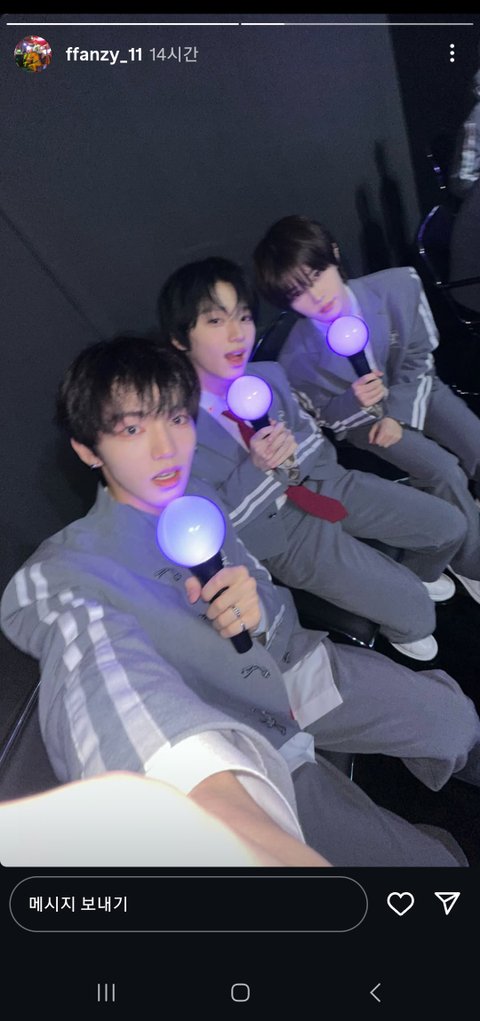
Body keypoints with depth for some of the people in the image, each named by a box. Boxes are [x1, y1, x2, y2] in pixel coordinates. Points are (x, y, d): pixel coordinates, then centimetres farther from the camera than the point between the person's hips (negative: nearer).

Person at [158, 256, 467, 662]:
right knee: (415, 614, -11)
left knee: (450, 525, 6)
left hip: (323, 482, 5)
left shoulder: (268, 374, -8)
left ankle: (417, 573, 40)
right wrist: (257, 468, -30)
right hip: (280, 532, -5)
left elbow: (312, 435, 5)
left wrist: (291, 456, -18)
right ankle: (404, 632, 27)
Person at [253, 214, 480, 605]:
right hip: (360, 418, -3)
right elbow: (324, 418, -10)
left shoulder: (400, 286, -25)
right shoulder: (298, 355, -28)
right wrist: (354, 402, -32)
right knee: (446, 474, -22)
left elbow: (419, 356, -8)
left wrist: (399, 414, -17)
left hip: (415, 393, 3)